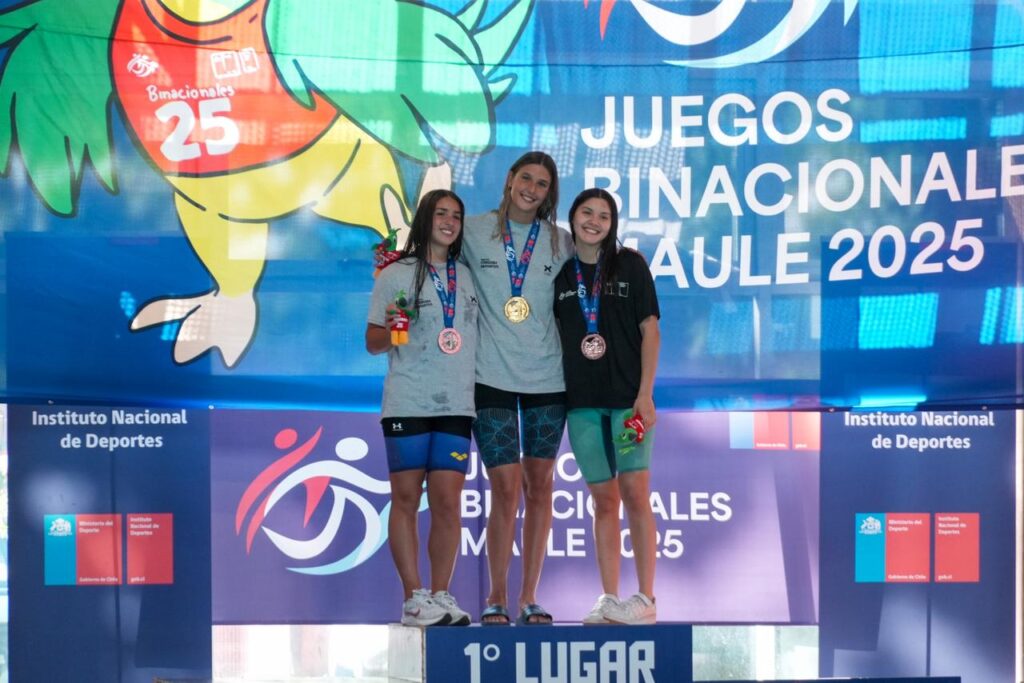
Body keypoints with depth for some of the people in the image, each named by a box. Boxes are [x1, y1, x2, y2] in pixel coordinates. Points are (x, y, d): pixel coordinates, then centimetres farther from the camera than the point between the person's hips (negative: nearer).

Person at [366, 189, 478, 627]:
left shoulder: (468, 277, 14)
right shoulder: (395, 275, 3)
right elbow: (372, 342, 3)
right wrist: (390, 329, -17)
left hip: (457, 405, 3)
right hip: (407, 404, -3)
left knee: (448, 501, 0)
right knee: (406, 498, -2)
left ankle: (441, 595, 6)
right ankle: (414, 597, 2)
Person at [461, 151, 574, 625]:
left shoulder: (561, 243, 6)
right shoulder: (474, 232, 1)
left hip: (548, 379, 2)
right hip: (492, 378, -2)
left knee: (540, 487, 7)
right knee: (507, 488, -7)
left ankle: (529, 598, 17)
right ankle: (496, 598, 8)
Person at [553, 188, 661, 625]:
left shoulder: (629, 265, 2)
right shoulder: (560, 273, 9)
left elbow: (650, 330, -1)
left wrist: (645, 393, -9)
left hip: (627, 396, -3)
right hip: (581, 400, 3)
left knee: (635, 494, -5)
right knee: (603, 499, 6)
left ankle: (646, 598, 2)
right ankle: (609, 600, 11)